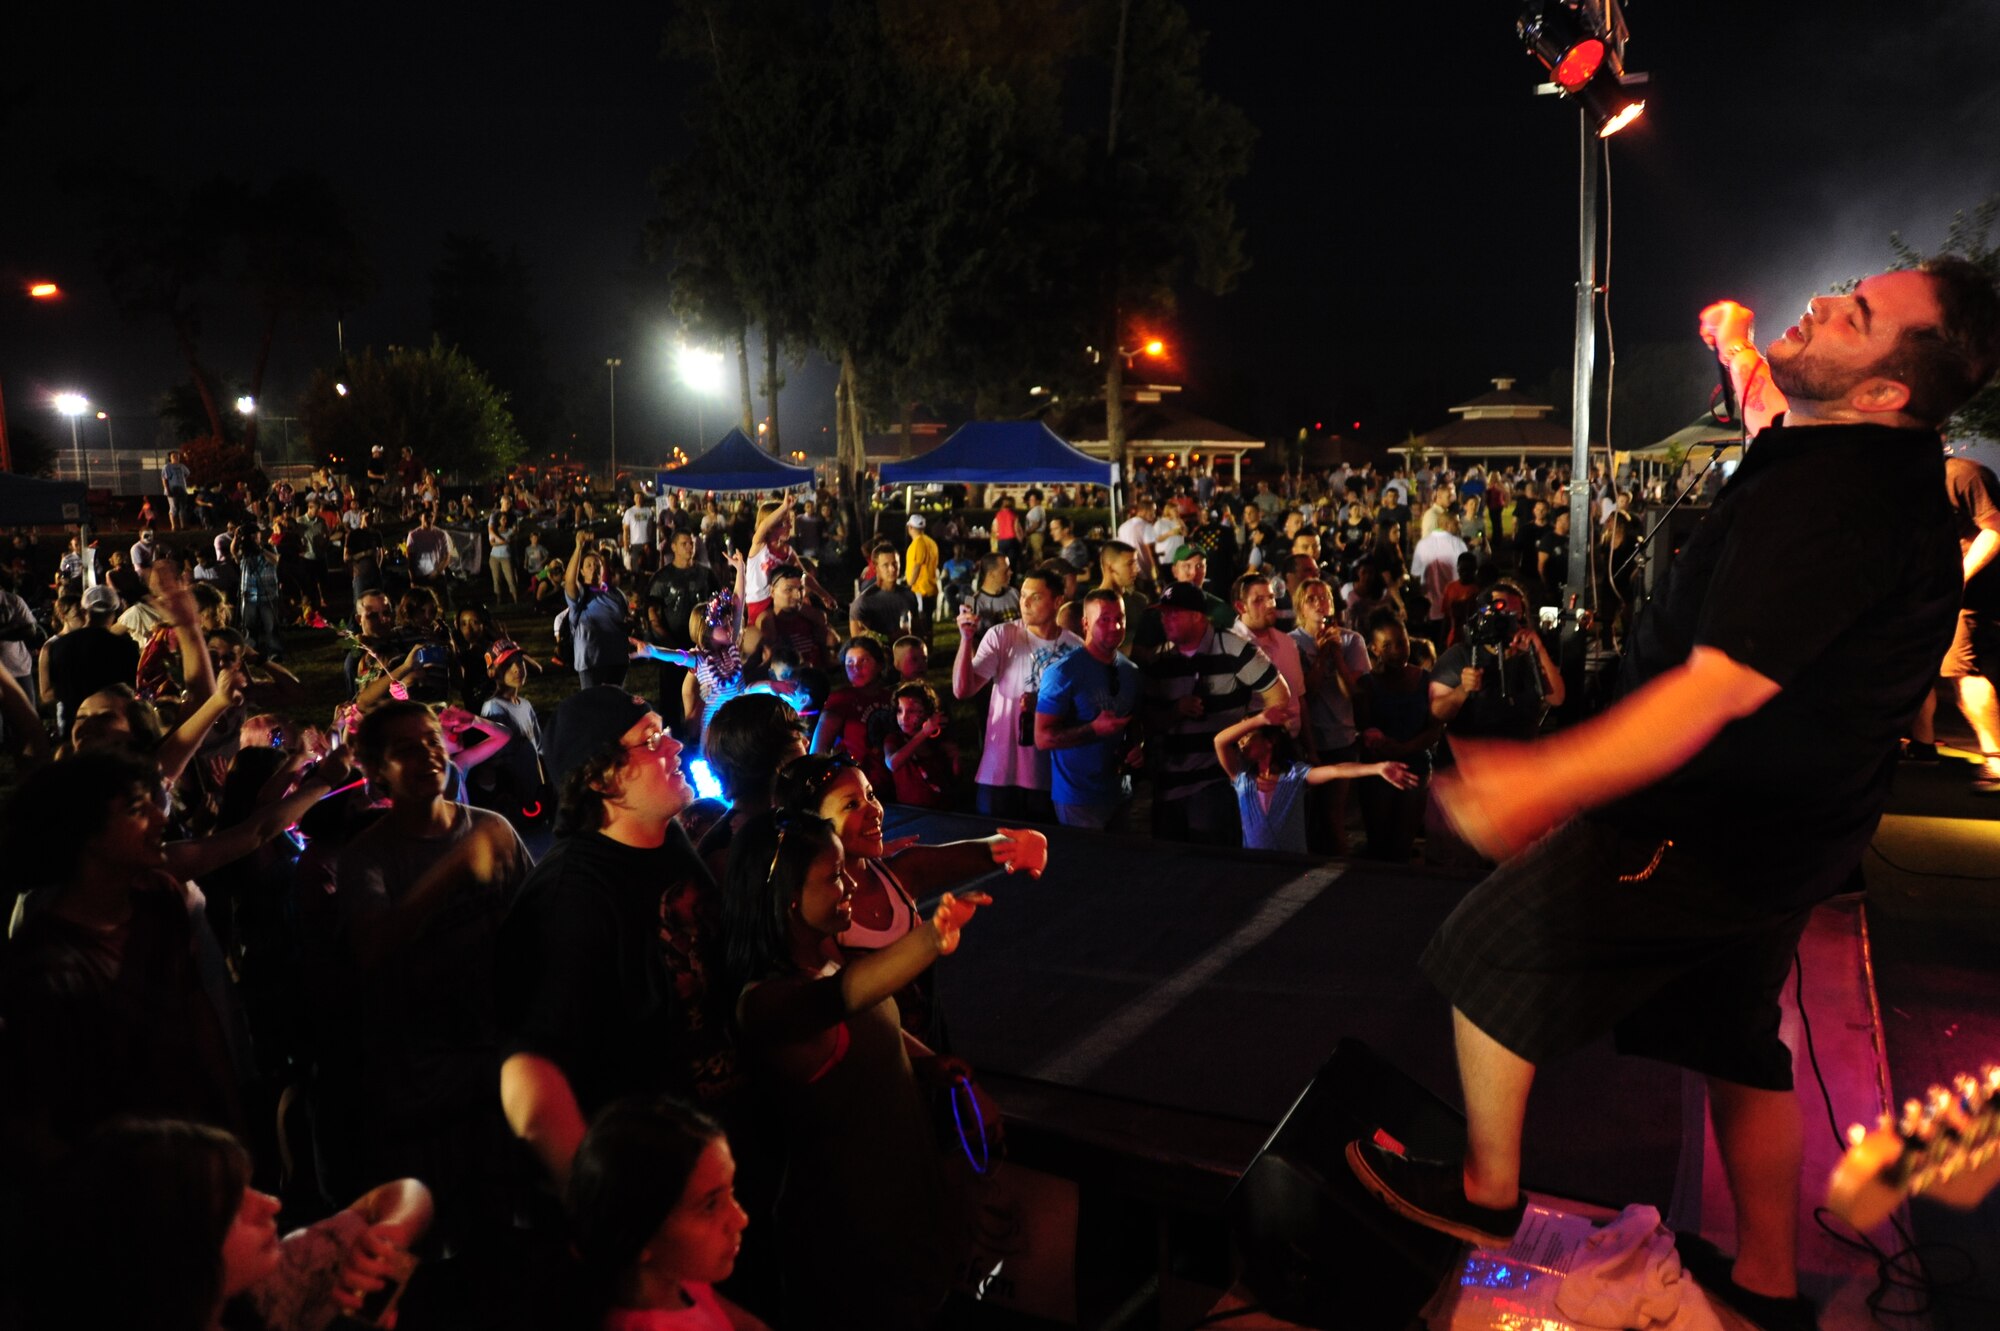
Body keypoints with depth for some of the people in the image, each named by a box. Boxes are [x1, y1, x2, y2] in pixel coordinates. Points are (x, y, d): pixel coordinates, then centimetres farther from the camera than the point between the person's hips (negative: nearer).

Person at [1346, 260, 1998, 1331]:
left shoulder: (1827, 501, -29)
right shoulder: (1892, 462, 3)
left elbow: (1718, 690, -35)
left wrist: (1546, 781, -37)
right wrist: (1737, 353, 35)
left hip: (1709, 831, -10)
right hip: (1795, 822, 10)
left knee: (1492, 961, 5)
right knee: (1737, 1041, 22)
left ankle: (1487, 1191, 23)